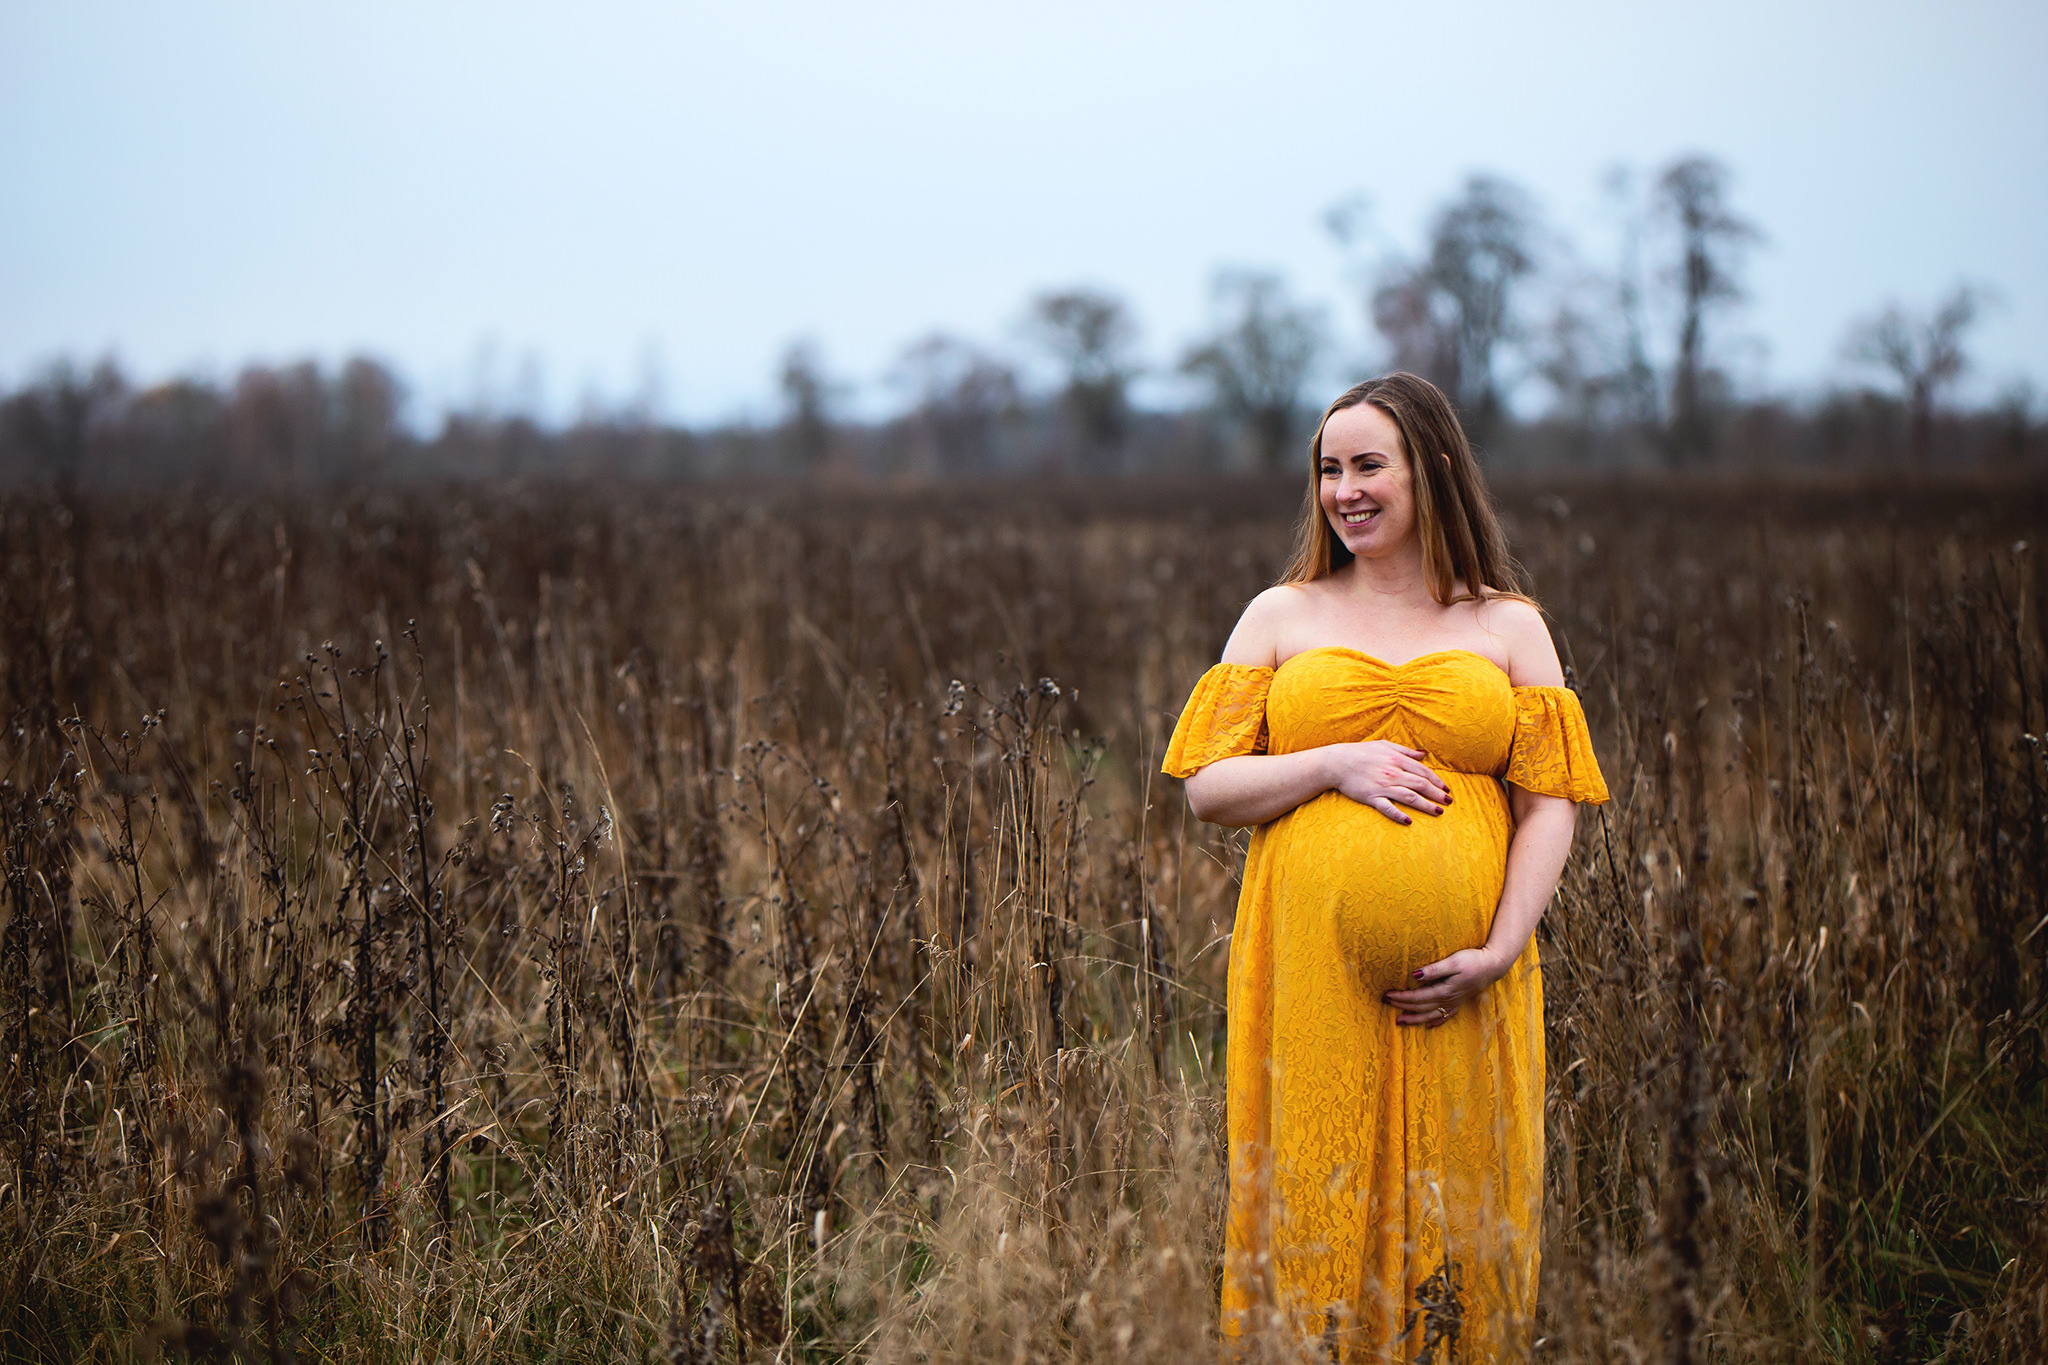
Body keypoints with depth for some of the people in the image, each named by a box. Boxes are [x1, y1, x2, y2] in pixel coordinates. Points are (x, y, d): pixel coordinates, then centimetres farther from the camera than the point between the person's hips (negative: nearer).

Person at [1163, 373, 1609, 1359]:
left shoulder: (1509, 624, 11)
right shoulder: (1281, 616, 11)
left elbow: (1549, 804, 5)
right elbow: (1206, 787, 7)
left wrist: (1499, 951, -8)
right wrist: (1334, 765, -9)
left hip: (1458, 993, 0)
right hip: (1309, 975, 0)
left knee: (1451, 1223, 2)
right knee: (1312, 1212, -1)